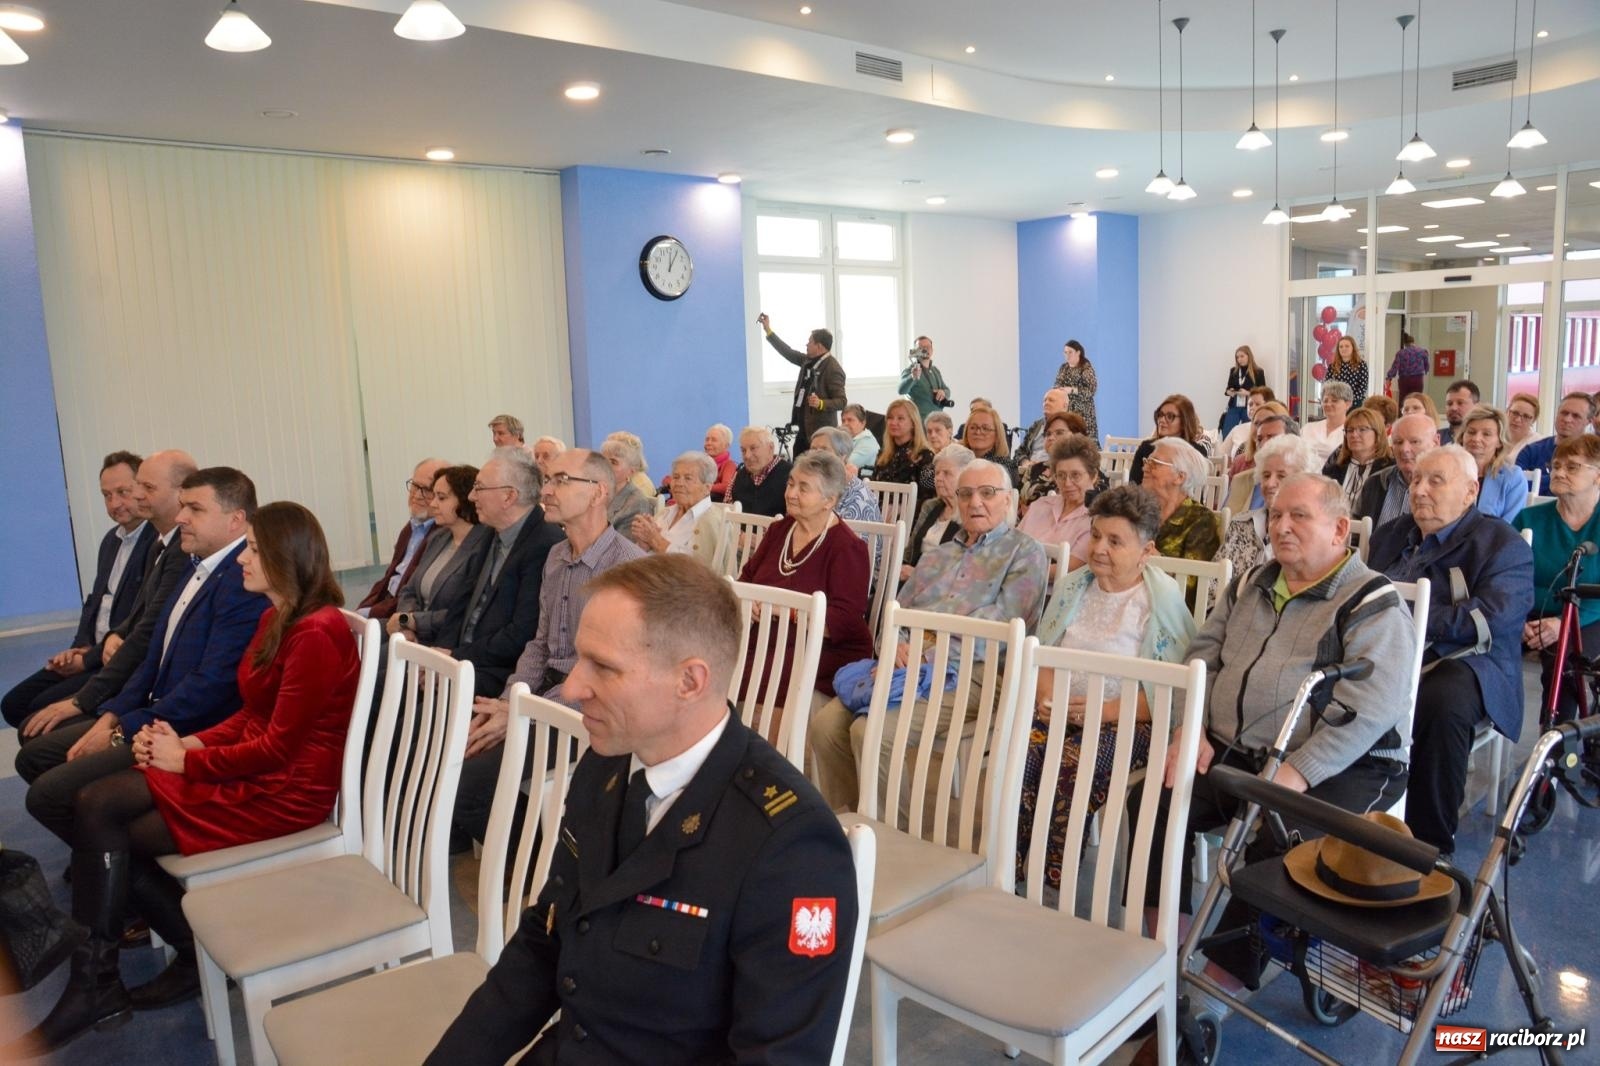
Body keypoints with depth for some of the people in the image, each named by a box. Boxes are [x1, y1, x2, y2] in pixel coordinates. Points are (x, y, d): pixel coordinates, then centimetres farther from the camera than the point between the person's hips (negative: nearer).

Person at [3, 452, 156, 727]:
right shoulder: (112, 538, 13)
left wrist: (88, 659, -12)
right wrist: (81, 646, 4)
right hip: (92, 652, 9)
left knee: (45, 708, -16)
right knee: (13, 704, 5)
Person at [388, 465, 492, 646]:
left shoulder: (482, 548, -15)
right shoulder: (437, 538, 13)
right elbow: (409, 591, 16)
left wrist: (409, 619, -11)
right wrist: (405, 625, -5)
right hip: (415, 637, 8)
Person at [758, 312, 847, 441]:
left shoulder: (833, 369, -16)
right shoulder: (808, 360, 9)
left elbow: (842, 401, -18)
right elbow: (788, 352, 19)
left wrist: (821, 403, -35)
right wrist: (768, 330, 19)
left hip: (822, 432, -9)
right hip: (804, 429, 9)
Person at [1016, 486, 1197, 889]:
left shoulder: (1165, 600, -4)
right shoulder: (1070, 587, 15)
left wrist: (1106, 709, -18)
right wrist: (1044, 693, -4)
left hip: (1127, 721, -5)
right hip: (1058, 711, 5)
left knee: (1073, 763, -34)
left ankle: (1053, 882, -20)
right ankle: (1010, 868, -17)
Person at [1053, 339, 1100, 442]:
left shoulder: (1087, 368, -5)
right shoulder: (1063, 368, 12)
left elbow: (1092, 389, -12)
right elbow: (1057, 385, 19)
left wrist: (1071, 390, -21)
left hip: (1082, 411, -5)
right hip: (1064, 409, 5)